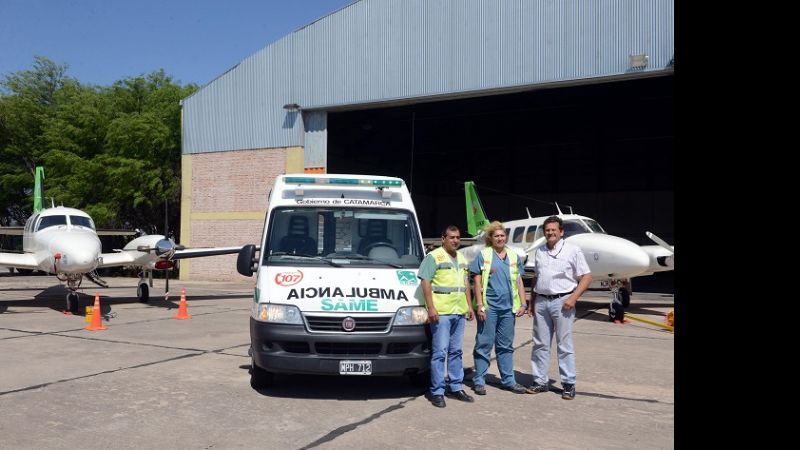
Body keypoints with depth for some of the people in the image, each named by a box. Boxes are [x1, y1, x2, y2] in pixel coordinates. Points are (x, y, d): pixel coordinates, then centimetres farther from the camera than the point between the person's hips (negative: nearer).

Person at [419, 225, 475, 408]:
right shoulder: (433, 256, -6)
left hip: (459, 312, 7)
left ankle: (456, 387, 22)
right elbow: (425, 282, -11)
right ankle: (437, 392, 0)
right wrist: (431, 308, -18)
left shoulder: (462, 258, 17)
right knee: (440, 352, -6)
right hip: (441, 312, -7)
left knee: (456, 351, 13)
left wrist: (469, 305, 16)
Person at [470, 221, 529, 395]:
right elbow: (477, 282, -4)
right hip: (489, 306, -4)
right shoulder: (483, 255, -1)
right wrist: (480, 306, -10)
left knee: (506, 345, 12)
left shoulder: (513, 256, 11)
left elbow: (519, 282, 14)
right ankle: (479, 381, 9)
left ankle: (508, 380, 20)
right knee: (484, 344, 0)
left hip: (508, 307, 4)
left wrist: (523, 304, 6)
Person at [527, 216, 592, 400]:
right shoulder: (539, 251, 13)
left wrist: (573, 297, -14)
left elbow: (586, 276, -4)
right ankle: (540, 381, 17)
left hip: (562, 301, -5)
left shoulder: (572, 250, -2)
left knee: (564, 345, -1)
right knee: (540, 343, 8)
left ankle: (568, 384, 8)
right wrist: (532, 300, 15)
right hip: (541, 301, 5)